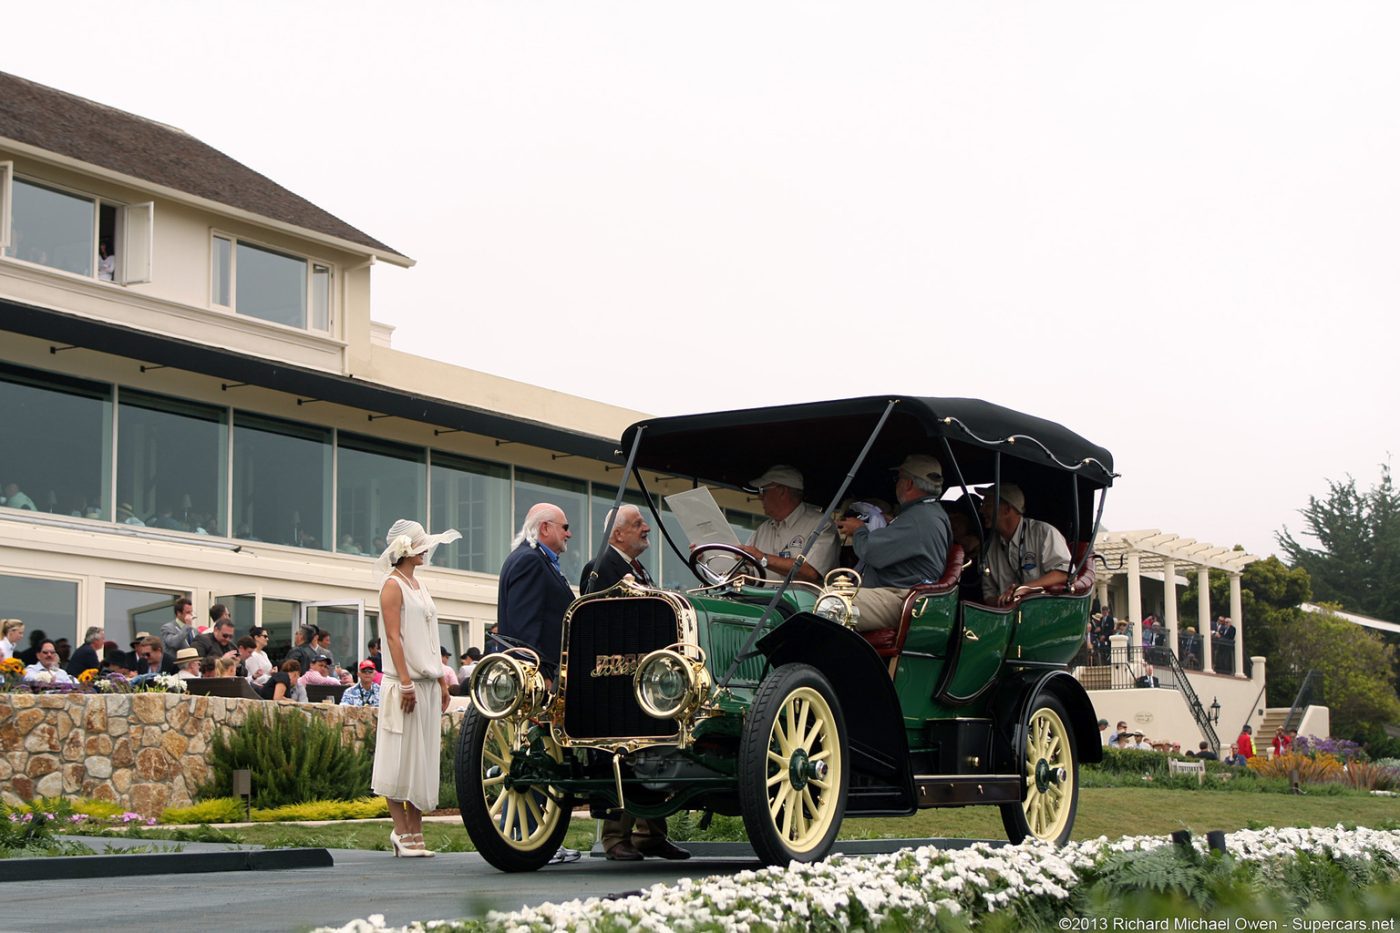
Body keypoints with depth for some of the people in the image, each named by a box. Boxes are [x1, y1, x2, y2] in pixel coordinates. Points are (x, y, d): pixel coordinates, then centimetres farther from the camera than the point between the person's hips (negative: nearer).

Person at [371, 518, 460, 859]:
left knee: (424, 758, 7)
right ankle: (403, 832, -1)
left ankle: (414, 831, 10)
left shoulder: (419, 585, 19)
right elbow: (394, 636, -14)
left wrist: (442, 680, 17)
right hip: (405, 682, -8)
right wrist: (406, 682, -20)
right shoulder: (393, 585, -6)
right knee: (401, 757, -4)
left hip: (428, 683, 8)